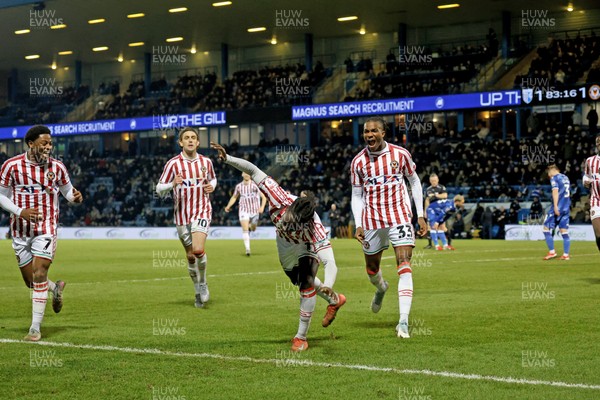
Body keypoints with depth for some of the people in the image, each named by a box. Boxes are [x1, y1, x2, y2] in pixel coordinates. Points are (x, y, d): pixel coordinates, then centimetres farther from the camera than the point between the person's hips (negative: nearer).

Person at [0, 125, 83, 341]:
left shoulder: (57, 167, -2)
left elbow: (67, 191, 12)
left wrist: (75, 197, -13)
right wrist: (20, 211, -16)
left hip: (46, 228, -1)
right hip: (20, 231, 1)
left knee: (39, 275, -13)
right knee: (30, 280, 7)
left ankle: (36, 327, -7)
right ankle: (56, 288, 41)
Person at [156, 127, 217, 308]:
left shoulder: (206, 162, 2)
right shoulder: (173, 163, -6)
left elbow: (212, 179, 21)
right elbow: (159, 189, -4)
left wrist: (211, 186, -2)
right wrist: (173, 184, -24)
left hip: (202, 212, 0)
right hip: (182, 215, 1)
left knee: (198, 250, -22)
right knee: (190, 256, 6)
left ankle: (203, 283, 3)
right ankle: (199, 291, 25)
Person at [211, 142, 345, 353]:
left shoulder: (315, 229, -50)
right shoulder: (280, 200, -46)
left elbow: (330, 263, -58)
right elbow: (253, 171, -38)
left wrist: (327, 285, -78)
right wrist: (228, 158, -49)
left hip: (307, 248, -5)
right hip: (286, 247, 5)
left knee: (306, 283, -19)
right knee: (299, 281, 23)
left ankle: (301, 337, -2)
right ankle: (335, 300, 51)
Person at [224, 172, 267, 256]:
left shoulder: (255, 185, -6)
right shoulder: (239, 186, 2)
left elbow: (263, 197, -3)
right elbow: (234, 197, 17)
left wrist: (262, 207, -19)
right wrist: (228, 206, 4)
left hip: (254, 210, 0)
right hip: (244, 210, 0)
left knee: (253, 229, 12)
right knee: (245, 229, -13)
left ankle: (250, 226, 50)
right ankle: (247, 249, -15)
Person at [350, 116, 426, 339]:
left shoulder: (400, 154, -3)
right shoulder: (358, 162, -1)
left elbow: (415, 181, 9)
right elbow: (356, 196, 6)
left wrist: (420, 215, 4)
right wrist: (358, 225, -6)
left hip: (399, 217, -2)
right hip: (371, 221, 2)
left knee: (404, 265, -17)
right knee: (371, 268, 14)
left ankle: (404, 321, -21)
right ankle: (381, 288, 53)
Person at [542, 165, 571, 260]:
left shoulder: (554, 178, -3)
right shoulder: (565, 178, 20)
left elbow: (555, 191, -15)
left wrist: (555, 206, -21)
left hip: (558, 207, -7)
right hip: (566, 208, 7)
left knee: (546, 228, 0)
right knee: (564, 232, 5)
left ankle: (552, 252, -4)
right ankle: (566, 255, -1)